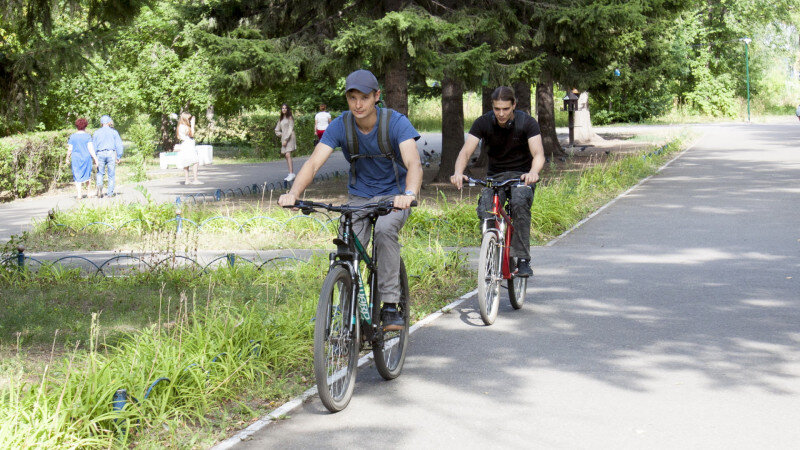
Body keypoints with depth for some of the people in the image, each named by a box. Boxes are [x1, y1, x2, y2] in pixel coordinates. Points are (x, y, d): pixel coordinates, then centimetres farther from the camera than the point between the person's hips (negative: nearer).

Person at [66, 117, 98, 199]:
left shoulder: (72, 136, -1)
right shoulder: (87, 136, -5)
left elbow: (70, 149, 1)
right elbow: (90, 148, -11)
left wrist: (67, 158, 17)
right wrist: (95, 159, -7)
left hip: (76, 158, 0)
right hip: (86, 158, 0)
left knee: (77, 176, 2)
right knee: (87, 174, 20)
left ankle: (79, 194, -7)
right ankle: (88, 191, 24)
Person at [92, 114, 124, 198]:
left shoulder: (96, 132, 9)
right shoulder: (114, 132, 6)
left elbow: (93, 146, 8)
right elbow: (119, 145, 1)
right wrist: (118, 157, 5)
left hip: (100, 154, 1)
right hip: (111, 153, -1)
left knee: (100, 173, 13)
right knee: (111, 175, 5)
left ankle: (99, 185, -15)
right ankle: (110, 193, 3)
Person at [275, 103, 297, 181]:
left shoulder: (290, 118, -1)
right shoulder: (280, 119, 18)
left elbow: (290, 129, -8)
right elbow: (277, 130, 23)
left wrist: (286, 139, -14)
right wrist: (281, 135, 5)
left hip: (290, 138, -7)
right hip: (284, 138, 7)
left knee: (288, 155, -20)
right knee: (286, 156, 4)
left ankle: (291, 174, -26)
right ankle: (291, 173, 6)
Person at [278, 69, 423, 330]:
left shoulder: (396, 123, -21)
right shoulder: (340, 126, -14)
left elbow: (413, 163, -34)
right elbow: (314, 163, -24)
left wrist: (410, 194, -56)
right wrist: (293, 193, -43)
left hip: (394, 195, -3)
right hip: (359, 196, 3)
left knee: (385, 230, -33)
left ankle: (390, 306, -25)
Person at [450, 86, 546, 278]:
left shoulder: (527, 123, -13)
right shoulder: (483, 123, -9)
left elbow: (538, 154, -23)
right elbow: (466, 151, -18)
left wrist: (533, 172, -47)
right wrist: (458, 172, -40)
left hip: (521, 175, -2)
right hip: (495, 176, 2)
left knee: (520, 203, -33)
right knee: (485, 211, -26)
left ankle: (523, 260, -28)